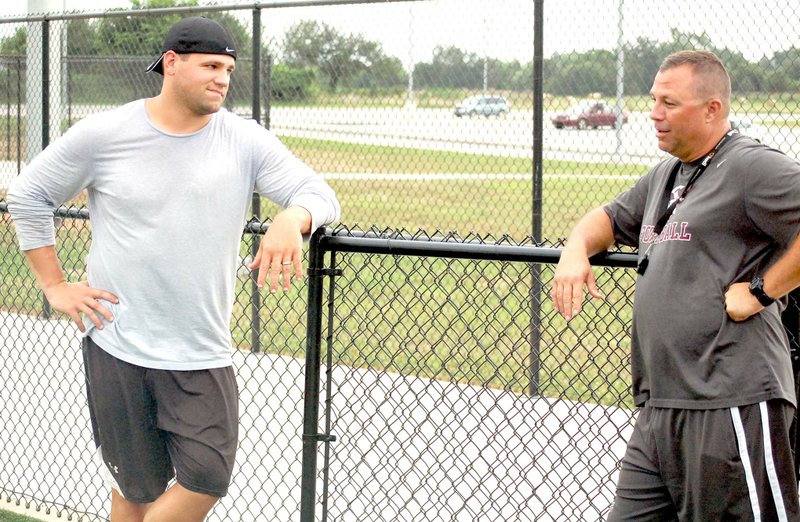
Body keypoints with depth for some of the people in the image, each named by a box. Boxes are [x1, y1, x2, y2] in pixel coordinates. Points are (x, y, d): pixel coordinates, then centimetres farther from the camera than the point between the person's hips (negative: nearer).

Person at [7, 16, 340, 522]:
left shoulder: (246, 140, 1)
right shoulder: (103, 135, -4)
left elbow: (319, 193, -4)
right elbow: (27, 196, 7)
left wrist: (291, 219, -28)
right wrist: (55, 286, 2)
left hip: (203, 357, 2)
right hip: (117, 350, -2)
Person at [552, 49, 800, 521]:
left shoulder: (753, 167, -7)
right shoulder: (665, 177, 23)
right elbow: (611, 218, 37)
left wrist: (760, 291, -15)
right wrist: (577, 249, 16)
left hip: (732, 407, -9)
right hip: (659, 411, 9)